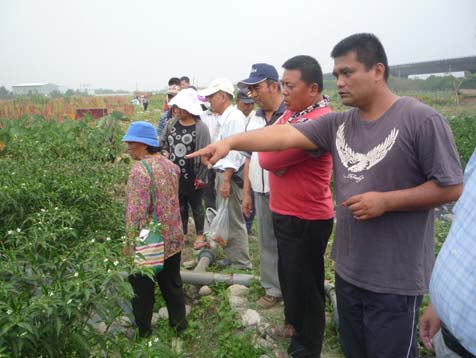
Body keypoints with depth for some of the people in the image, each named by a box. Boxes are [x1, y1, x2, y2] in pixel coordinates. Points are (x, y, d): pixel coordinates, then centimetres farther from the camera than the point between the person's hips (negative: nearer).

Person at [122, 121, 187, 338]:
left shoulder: (140, 170, -21)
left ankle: (143, 331, 29)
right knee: (172, 284, 21)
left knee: (142, 289, 13)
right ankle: (179, 322, 35)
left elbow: (136, 213, -23)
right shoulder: (170, 165, 1)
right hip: (173, 239, 7)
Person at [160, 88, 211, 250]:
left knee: (196, 206, 11)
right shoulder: (171, 124, 1)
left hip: (192, 176, -5)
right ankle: (181, 233, 34)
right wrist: (165, 153, -4)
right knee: (180, 206, 17)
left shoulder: (201, 128, -14)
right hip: (174, 175, 5)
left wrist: (201, 177, -13)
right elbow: (163, 143, 15)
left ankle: (200, 235, 28)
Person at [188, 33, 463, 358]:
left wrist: (386, 201, -20)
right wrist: (231, 142, -18)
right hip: (348, 270, 6)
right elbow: (285, 135, -7)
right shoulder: (338, 124, 3)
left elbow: (451, 188, -12)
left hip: (395, 279, -6)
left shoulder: (421, 120, -13)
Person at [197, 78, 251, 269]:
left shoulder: (234, 118, -15)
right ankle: (231, 256, 33)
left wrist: (226, 180, -23)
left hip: (229, 175, -10)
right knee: (224, 218, 18)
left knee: (233, 220, -2)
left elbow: (235, 151, -21)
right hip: (221, 173, 10)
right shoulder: (223, 118, 14)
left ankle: (241, 263, 10)